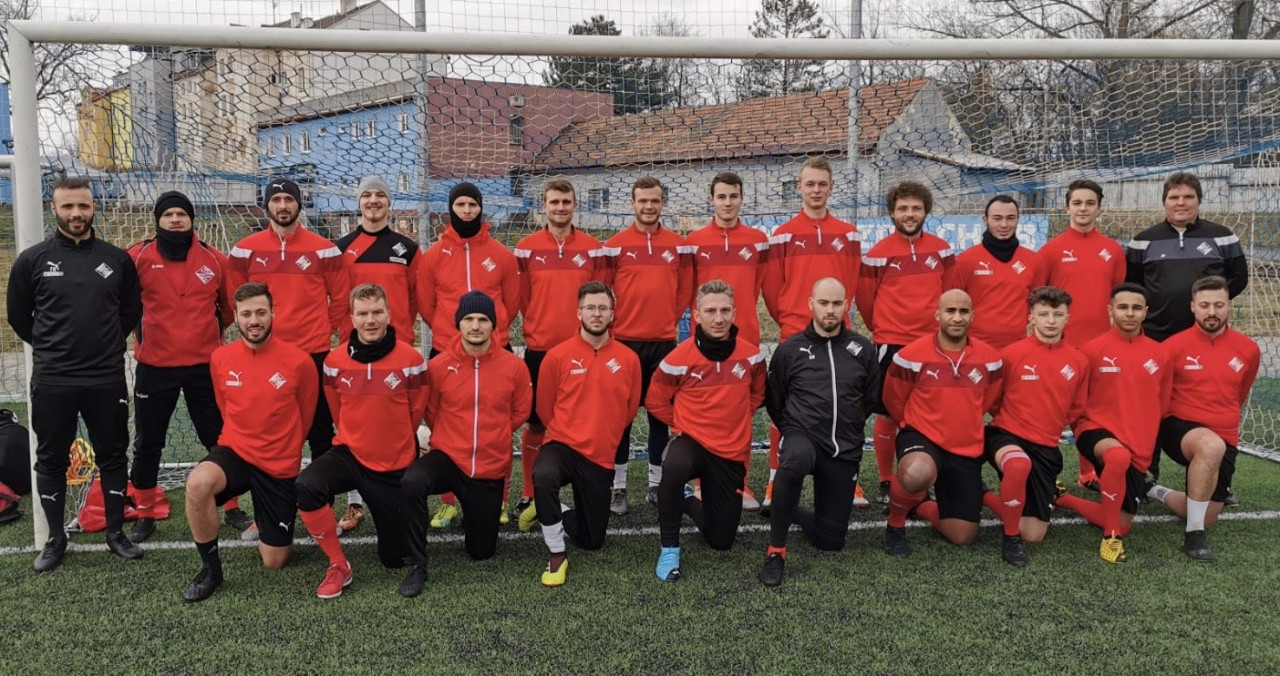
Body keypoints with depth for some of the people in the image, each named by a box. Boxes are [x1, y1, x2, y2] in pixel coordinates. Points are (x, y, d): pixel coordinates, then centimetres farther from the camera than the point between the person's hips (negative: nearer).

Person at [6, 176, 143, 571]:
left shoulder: (117, 259, 2)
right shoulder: (33, 260, -2)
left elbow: (132, 310, 13)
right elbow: (18, 316, 9)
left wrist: (107, 344, 9)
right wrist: (50, 347, 10)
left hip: (107, 380, 1)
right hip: (51, 381, -1)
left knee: (113, 456, 8)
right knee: (51, 460, 9)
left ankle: (116, 533, 21)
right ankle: (55, 538, 23)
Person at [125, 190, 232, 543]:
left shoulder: (214, 259, 0)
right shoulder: (138, 256, -5)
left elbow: (231, 303, 15)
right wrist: (139, 329, 11)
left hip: (204, 365, 1)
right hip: (154, 365, -1)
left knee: (219, 438, 8)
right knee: (148, 443, 9)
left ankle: (232, 507, 20)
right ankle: (144, 514, 23)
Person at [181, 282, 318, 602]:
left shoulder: (299, 361, -14)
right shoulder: (220, 358, -4)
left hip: (280, 465, -2)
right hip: (234, 452, 2)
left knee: (274, 561, 4)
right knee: (197, 484, -34)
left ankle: (270, 527, 42)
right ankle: (211, 569, -11)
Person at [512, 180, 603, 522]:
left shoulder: (592, 248, 5)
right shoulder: (526, 248, 3)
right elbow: (520, 298, 5)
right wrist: (533, 329, 0)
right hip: (539, 348, 0)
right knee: (535, 422, 6)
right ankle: (529, 494, 19)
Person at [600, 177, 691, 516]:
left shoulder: (678, 245, 5)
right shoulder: (615, 246, -1)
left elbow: (685, 290, 11)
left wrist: (668, 320, 7)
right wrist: (616, 322, 0)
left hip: (664, 342, 2)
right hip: (624, 341, -2)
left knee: (661, 414, 9)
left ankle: (658, 483, 20)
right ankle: (618, 487, 9)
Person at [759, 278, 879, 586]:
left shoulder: (863, 349, 4)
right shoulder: (790, 349, -2)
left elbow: (872, 397, 17)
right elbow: (774, 400, 10)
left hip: (845, 450, 3)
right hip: (802, 438, -3)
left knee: (830, 540, 3)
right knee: (793, 462, -42)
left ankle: (790, 512, 36)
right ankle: (775, 551, -26)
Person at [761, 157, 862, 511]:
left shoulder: (848, 234, 7)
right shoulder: (783, 234, 1)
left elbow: (854, 282, 11)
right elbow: (771, 286, 3)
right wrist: (786, 319, 6)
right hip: (794, 334, -2)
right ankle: (775, 481, 7)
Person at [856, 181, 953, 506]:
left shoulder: (941, 249, 4)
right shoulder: (879, 253, -5)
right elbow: (865, 297, 5)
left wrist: (940, 324, 16)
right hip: (891, 345, -3)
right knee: (887, 415, 2)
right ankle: (885, 482, 14)